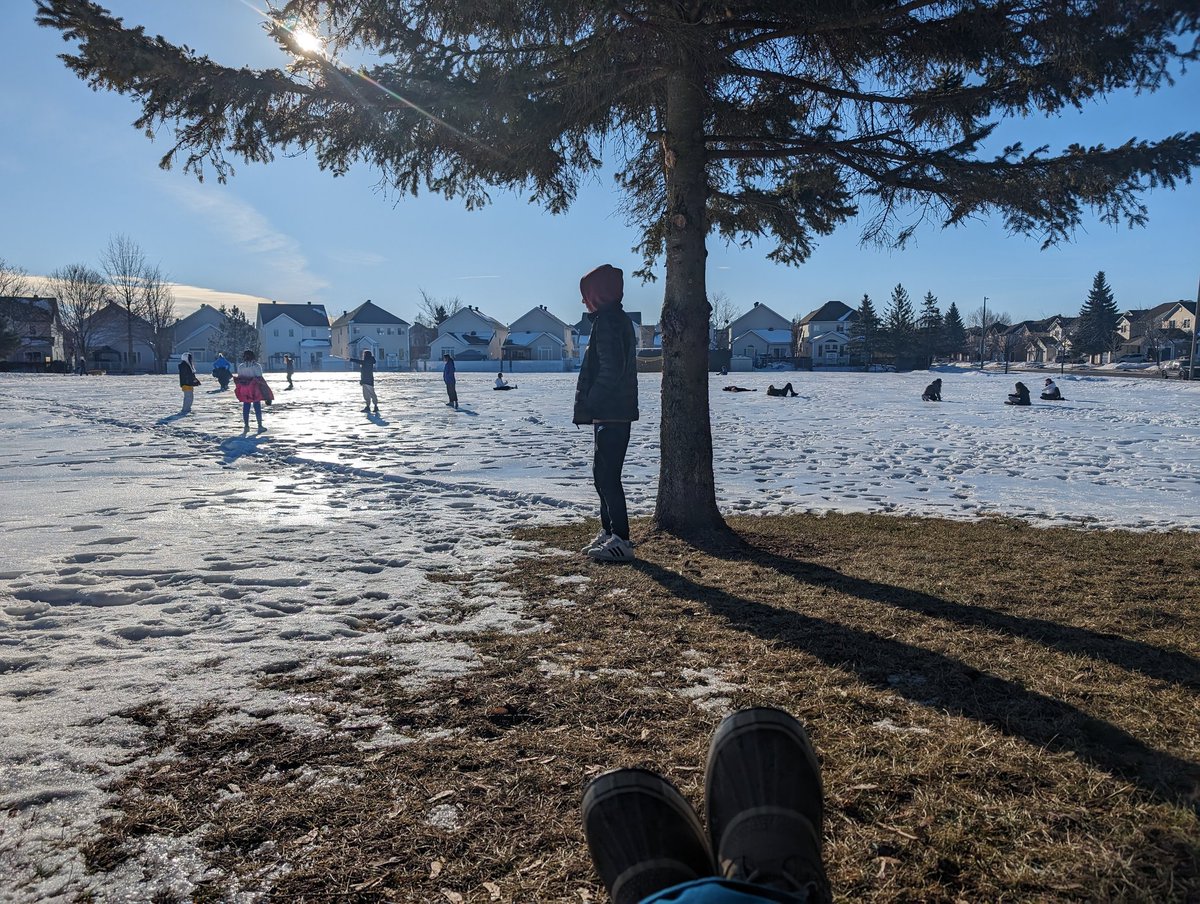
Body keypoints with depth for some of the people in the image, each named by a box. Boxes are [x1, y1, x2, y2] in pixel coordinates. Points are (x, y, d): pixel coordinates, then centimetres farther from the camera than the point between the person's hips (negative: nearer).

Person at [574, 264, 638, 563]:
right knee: (603, 474, 17)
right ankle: (609, 531, 25)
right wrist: (587, 407, 19)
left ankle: (621, 540, -4)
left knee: (607, 476, -7)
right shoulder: (618, 319, 18)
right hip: (616, 413, 10)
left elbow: (609, 371, -22)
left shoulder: (607, 321, -14)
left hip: (609, 414, -10)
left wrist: (586, 407, -17)